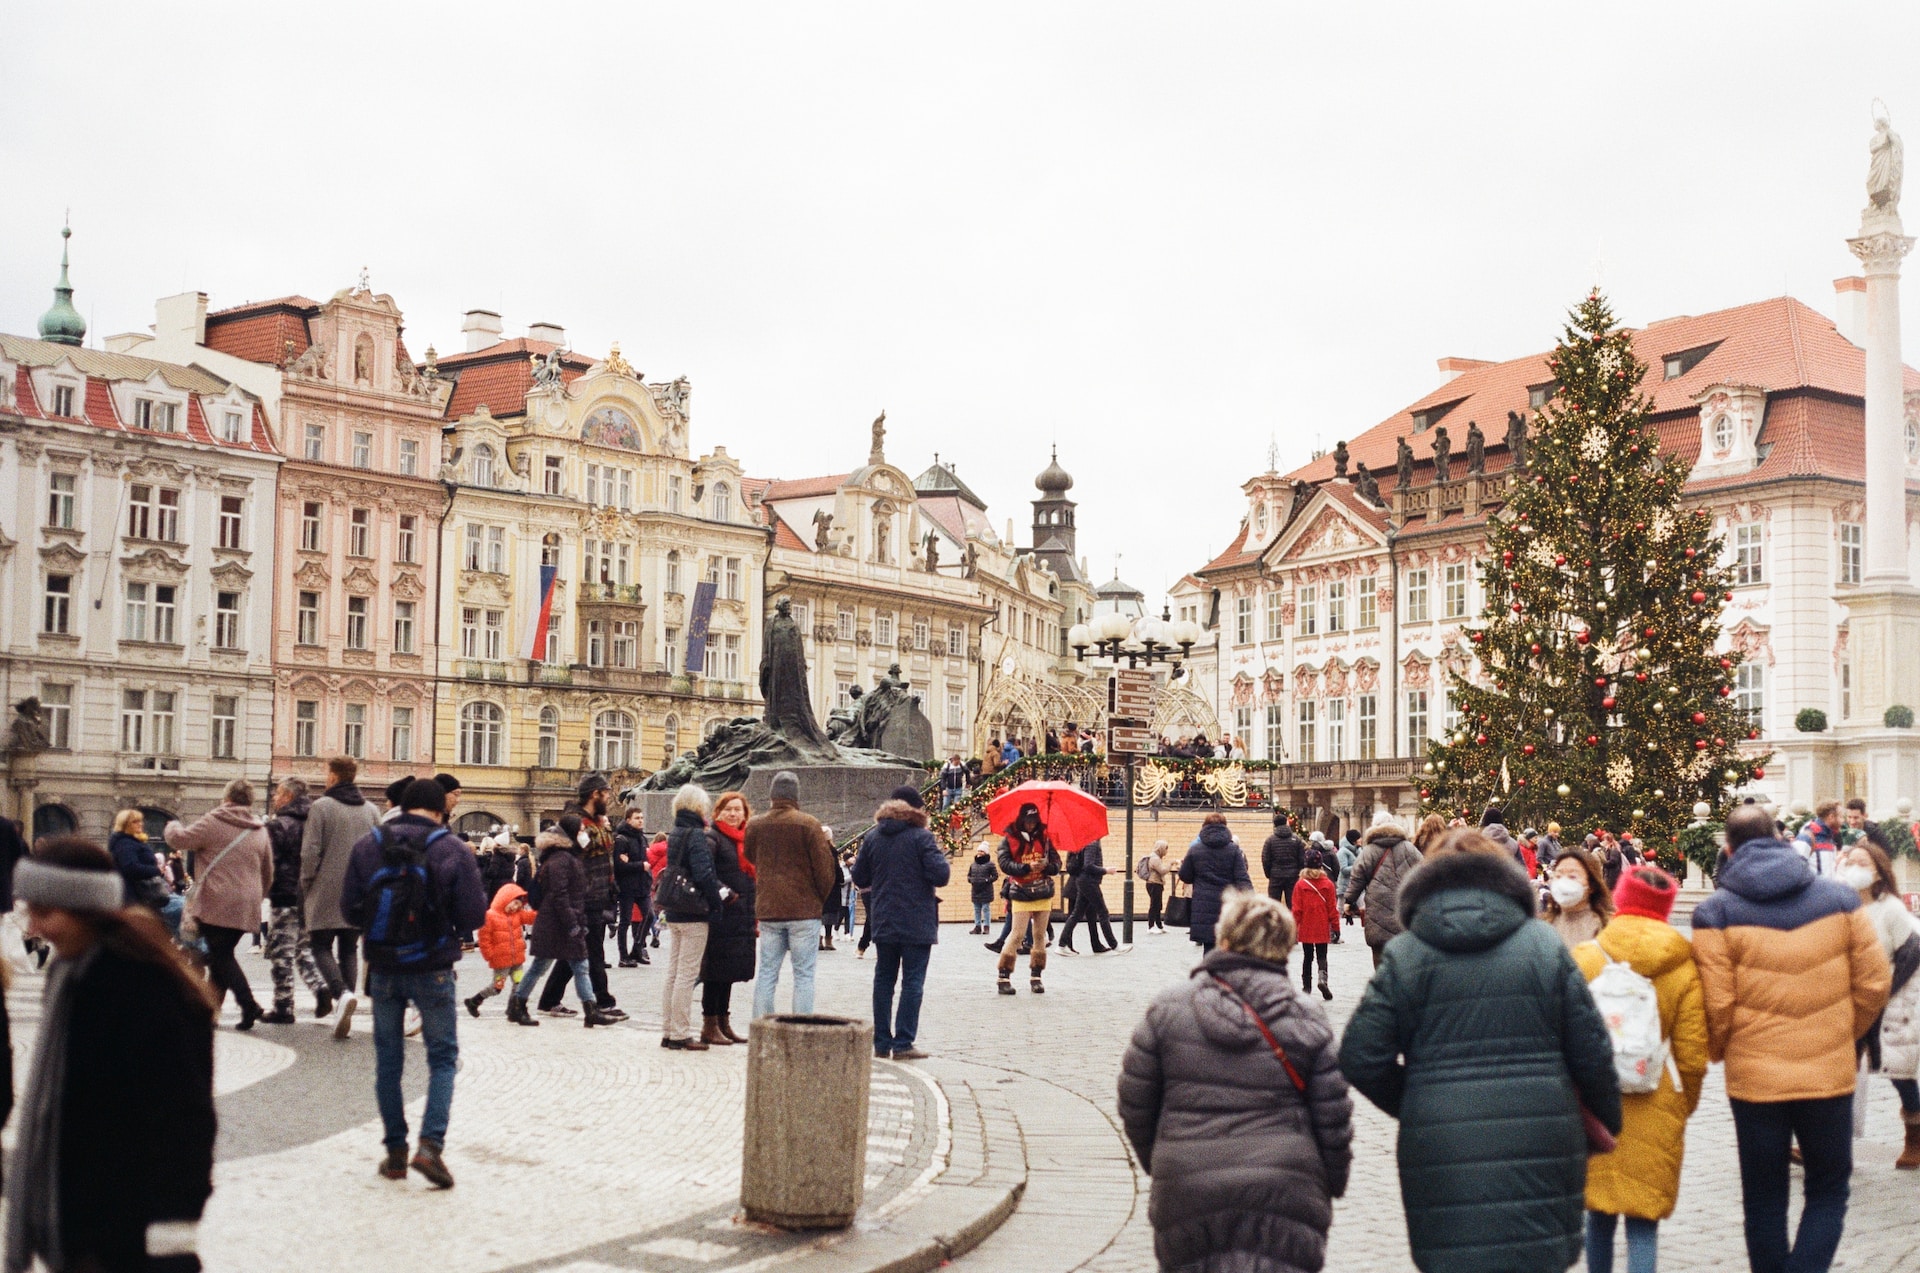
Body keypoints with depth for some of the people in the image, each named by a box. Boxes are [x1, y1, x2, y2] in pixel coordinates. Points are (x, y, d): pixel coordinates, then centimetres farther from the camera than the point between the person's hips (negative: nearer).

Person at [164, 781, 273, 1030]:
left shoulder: (214, 823, -5)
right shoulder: (260, 831, 15)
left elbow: (180, 839, 0)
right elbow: (268, 873, 20)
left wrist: (172, 826, 23)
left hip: (218, 903, -6)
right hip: (246, 907, 6)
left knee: (221, 957, -4)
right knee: (221, 955, 17)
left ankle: (249, 1005, -19)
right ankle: (210, 1009, 21)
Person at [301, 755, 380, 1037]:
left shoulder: (321, 807, -7)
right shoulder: (370, 810, 7)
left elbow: (310, 852, -10)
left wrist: (307, 886, 2)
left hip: (327, 891, -4)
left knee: (321, 946, 4)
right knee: (349, 950, 11)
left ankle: (342, 993, -20)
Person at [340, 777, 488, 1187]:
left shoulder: (369, 845, -2)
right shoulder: (454, 850, -9)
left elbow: (349, 908, -2)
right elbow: (473, 915, -10)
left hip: (383, 968, 3)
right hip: (432, 970, -2)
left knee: (388, 1060, 14)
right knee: (443, 1057, 7)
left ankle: (395, 1152, 17)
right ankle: (430, 1144, -9)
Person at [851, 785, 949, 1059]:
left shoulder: (872, 837, 5)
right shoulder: (921, 837, -11)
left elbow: (859, 878, 9)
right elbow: (941, 876, -16)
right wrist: (940, 855, 3)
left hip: (883, 923, 5)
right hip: (917, 925, -5)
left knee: (883, 980, 12)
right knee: (913, 982, -1)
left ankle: (881, 1042, 13)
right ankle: (903, 1044, -4)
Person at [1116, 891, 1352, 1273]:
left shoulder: (1168, 1008, 1)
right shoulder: (1306, 1019, 0)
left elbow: (1134, 1101, 6)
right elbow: (1333, 1118, 3)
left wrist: (1156, 1162, 22)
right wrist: (1333, 1183, 18)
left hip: (1186, 1196, 1)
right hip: (1285, 1195, -1)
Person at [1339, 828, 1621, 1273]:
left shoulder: (1403, 955, 2)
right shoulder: (1545, 946, 5)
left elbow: (1361, 1059, -2)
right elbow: (1592, 1054, 5)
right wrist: (1610, 1124, 21)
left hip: (1443, 1158, -1)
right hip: (1540, 1151, 1)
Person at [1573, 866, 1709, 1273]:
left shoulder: (1583, 957, -4)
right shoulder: (1683, 968, -4)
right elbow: (1692, 1055, -3)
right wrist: (1682, 1106, 14)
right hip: (1654, 1115, -1)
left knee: (1599, 1211, 15)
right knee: (1643, 1222, 3)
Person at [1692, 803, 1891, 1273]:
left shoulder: (1716, 913, -7)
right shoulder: (1839, 898, 0)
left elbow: (1717, 1004, -11)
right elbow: (1874, 983, 1)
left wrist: (1717, 1052, 9)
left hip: (1754, 1077, -1)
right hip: (1829, 1075, 1)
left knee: (1764, 1199, 13)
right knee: (1828, 1191, 14)